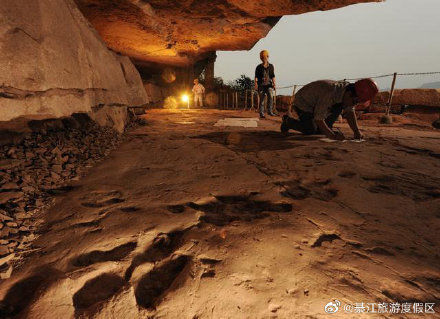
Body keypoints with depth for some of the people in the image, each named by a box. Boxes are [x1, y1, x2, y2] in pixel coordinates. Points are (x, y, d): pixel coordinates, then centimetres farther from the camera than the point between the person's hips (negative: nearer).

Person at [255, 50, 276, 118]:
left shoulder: (271, 66, 13)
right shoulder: (259, 67, 6)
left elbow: (273, 76, 14)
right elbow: (256, 77, 3)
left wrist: (274, 84, 5)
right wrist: (256, 85, -8)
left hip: (269, 84, 2)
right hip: (261, 85, -1)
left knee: (270, 96, -21)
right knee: (262, 99, -2)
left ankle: (270, 111, -14)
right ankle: (261, 114, 3)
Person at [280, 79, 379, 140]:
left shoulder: (349, 90, -12)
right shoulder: (330, 93, -37)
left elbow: (349, 112, -3)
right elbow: (318, 118, -34)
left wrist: (356, 131, -15)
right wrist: (333, 135, -36)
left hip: (315, 105, 8)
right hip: (302, 102, -8)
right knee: (311, 131, -21)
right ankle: (288, 121, 1)